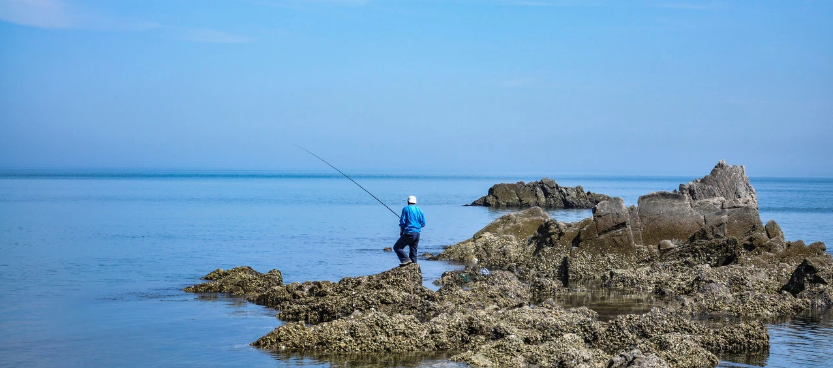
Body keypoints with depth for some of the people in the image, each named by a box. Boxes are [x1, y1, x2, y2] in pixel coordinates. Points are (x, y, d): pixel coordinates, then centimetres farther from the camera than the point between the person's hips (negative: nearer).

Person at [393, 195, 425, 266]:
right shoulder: (419, 210, 13)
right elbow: (423, 223, 13)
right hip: (417, 233, 6)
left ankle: (406, 259, -18)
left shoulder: (406, 209, -3)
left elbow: (402, 222, -8)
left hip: (409, 233, -6)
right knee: (413, 250, 12)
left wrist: (401, 232, 4)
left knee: (397, 247, -1)